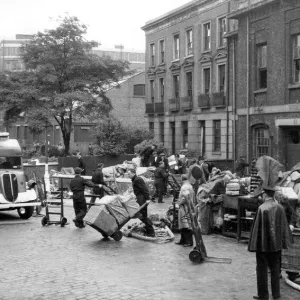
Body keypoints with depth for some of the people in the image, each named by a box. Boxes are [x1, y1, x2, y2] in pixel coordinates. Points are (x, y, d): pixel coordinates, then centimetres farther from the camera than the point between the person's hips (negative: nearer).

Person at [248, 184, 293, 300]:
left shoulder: (262, 208, -18)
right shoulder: (280, 207, -3)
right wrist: (283, 241, 14)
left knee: (262, 269, 7)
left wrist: (253, 244, -9)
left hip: (263, 243, -5)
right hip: (276, 243, 5)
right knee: (275, 269, 16)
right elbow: (284, 226, 4)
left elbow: (257, 227, -16)